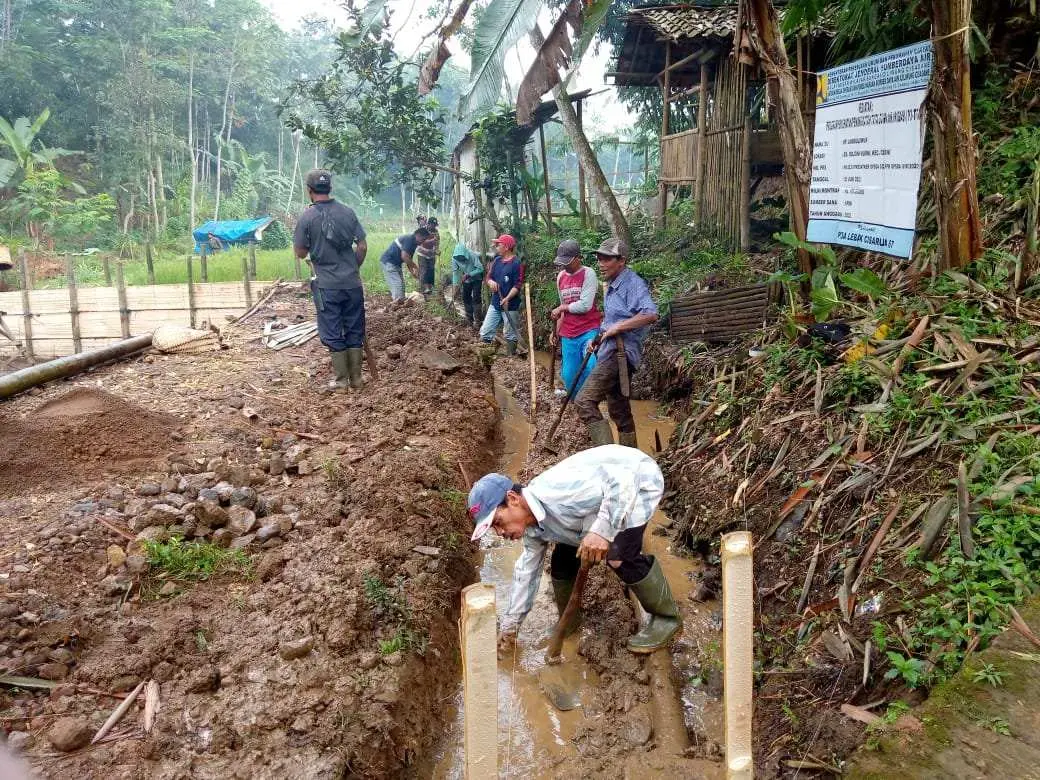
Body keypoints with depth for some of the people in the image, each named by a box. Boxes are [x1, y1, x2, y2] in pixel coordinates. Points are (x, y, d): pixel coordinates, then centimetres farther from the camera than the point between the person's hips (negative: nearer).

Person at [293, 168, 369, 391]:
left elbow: (300, 253, -1)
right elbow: (362, 246, 5)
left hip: (327, 285, -3)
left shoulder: (307, 216, -7)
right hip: (353, 283, 3)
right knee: (354, 331, 11)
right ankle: (356, 378, 16)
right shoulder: (348, 212, 2)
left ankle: (341, 379, 11)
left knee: (333, 334, 7)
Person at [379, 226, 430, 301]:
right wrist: (415, 268, -17)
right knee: (397, 284, -14)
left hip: (395, 264, 10)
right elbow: (404, 256, -27)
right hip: (388, 262, -10)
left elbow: (408, 259, 19)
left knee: (401, 285, 11)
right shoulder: (409, 239, -18)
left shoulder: (413, 243, 12)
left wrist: (412, 272, 6)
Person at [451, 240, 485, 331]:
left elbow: (480, 269, -28)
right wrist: (455, 284, -16)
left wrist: (468, 275, -35)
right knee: (465, 297, 7)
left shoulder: (473, 255, -32)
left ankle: (477, 319, -8)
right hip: (466, 280, 5)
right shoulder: (455, 258, -21)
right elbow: (455, 271, -11)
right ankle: (469, 318, 21)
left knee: (476, 298, -12)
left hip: (476, 279, -5)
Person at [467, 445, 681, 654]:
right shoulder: (533, 526, -8)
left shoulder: (556, 492, -39)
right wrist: (510, 625, 14)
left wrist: (602, 530, -53)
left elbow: (622, 479, -43)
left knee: (621, 557, -24)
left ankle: (667, 617, -1)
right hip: (600, 499, 8)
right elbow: (527, 569, 8)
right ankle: (568, 622, 29)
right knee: (562, 561, 5)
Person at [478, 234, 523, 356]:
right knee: (484, 333, 7)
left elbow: (517, 285, -15)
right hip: (495, 304, 7)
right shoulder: (497, 261, 9)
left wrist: (507, 298, -27)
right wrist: (491, 282, -10)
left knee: (510, 336, 4)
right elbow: (488, 277, 14)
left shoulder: (516, 263, -12)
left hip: (510, 306, -7)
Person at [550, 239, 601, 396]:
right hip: (568, 334, 7)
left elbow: (585, 305, -18)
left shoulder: (588, 274, -8)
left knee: (592, 367, -27)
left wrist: (561, 308, -5)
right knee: (568, 376, 7)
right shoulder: (560, 277, 12)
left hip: (589, 330, -6)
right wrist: (557, 331, 18)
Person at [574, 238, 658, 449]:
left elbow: (650, 314, -28)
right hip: (611, 354, 11)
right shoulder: (612, 285, 17)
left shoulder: (633, 283, -14)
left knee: (584, 402, -19)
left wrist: (617, 327, -25)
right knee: (619, 410, 16)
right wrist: (599, 338, 16)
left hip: (620, 354, -11)